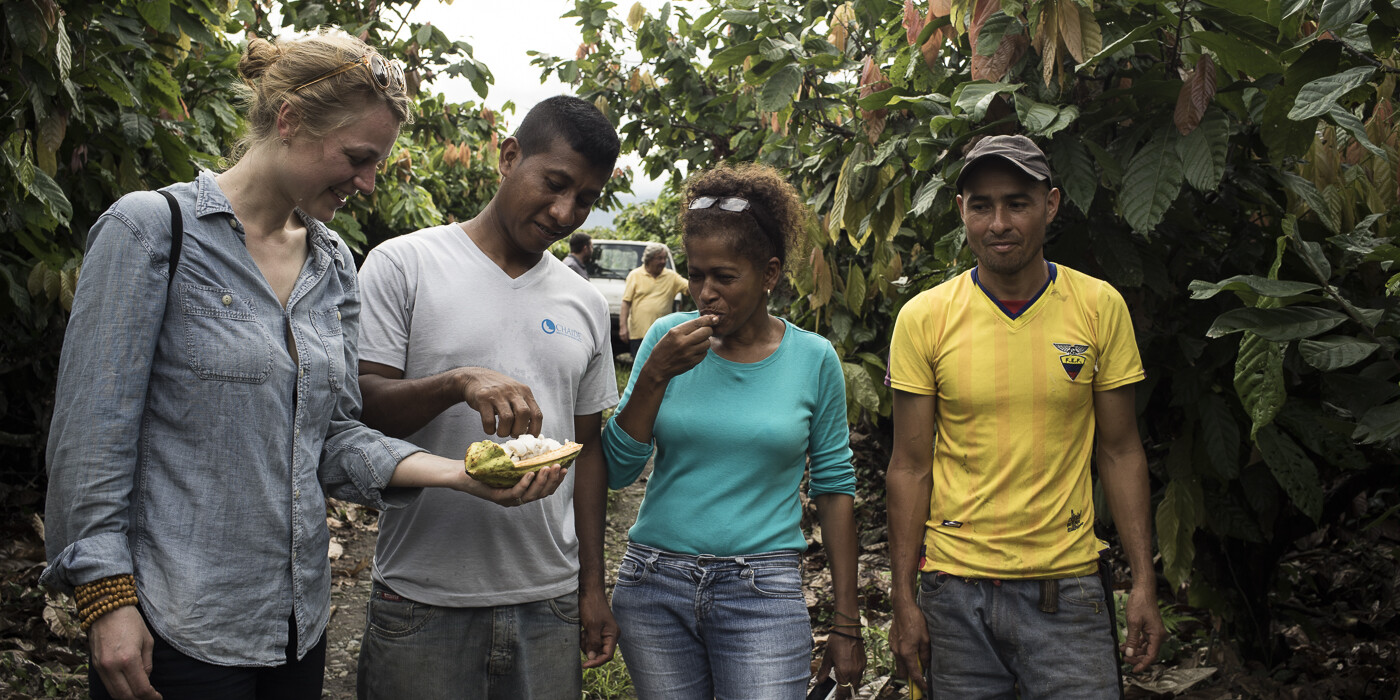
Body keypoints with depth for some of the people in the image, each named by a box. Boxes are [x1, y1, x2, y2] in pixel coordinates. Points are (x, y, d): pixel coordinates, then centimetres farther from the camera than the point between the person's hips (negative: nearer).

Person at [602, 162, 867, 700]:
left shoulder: (814, 359, -2)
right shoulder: (668, 338, 0)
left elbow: (834, 489, 2)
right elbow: (617, 470, 0)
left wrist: (847, 626, 1)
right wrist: (655, 374, -14)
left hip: (762, 593, -2)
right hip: (654, 585, 2)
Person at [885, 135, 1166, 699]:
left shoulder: (1100, 307, -1)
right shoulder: (923, 318, -3)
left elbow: (1121, 452, 4)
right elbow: (910, 466, 0)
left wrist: (1144, 583, 0)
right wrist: (903, 599, -2)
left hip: (1068, 583, 0)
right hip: (955, 585, 0)